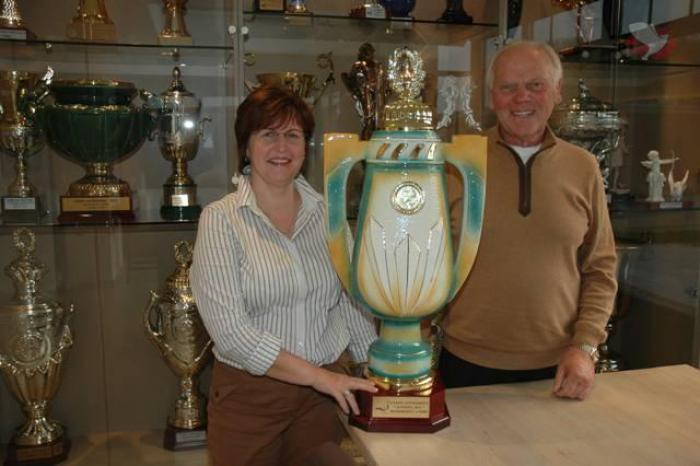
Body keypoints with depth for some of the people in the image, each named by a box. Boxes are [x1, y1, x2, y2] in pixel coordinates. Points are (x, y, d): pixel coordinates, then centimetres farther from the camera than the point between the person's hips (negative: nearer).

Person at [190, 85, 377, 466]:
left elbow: (349, 301, 8)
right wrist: (320, 376, -18)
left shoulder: (325, 212, 2)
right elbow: (229, 330, -16)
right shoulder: (221, 218, -9)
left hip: (322, 395, 3)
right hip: (247, 395, -3)